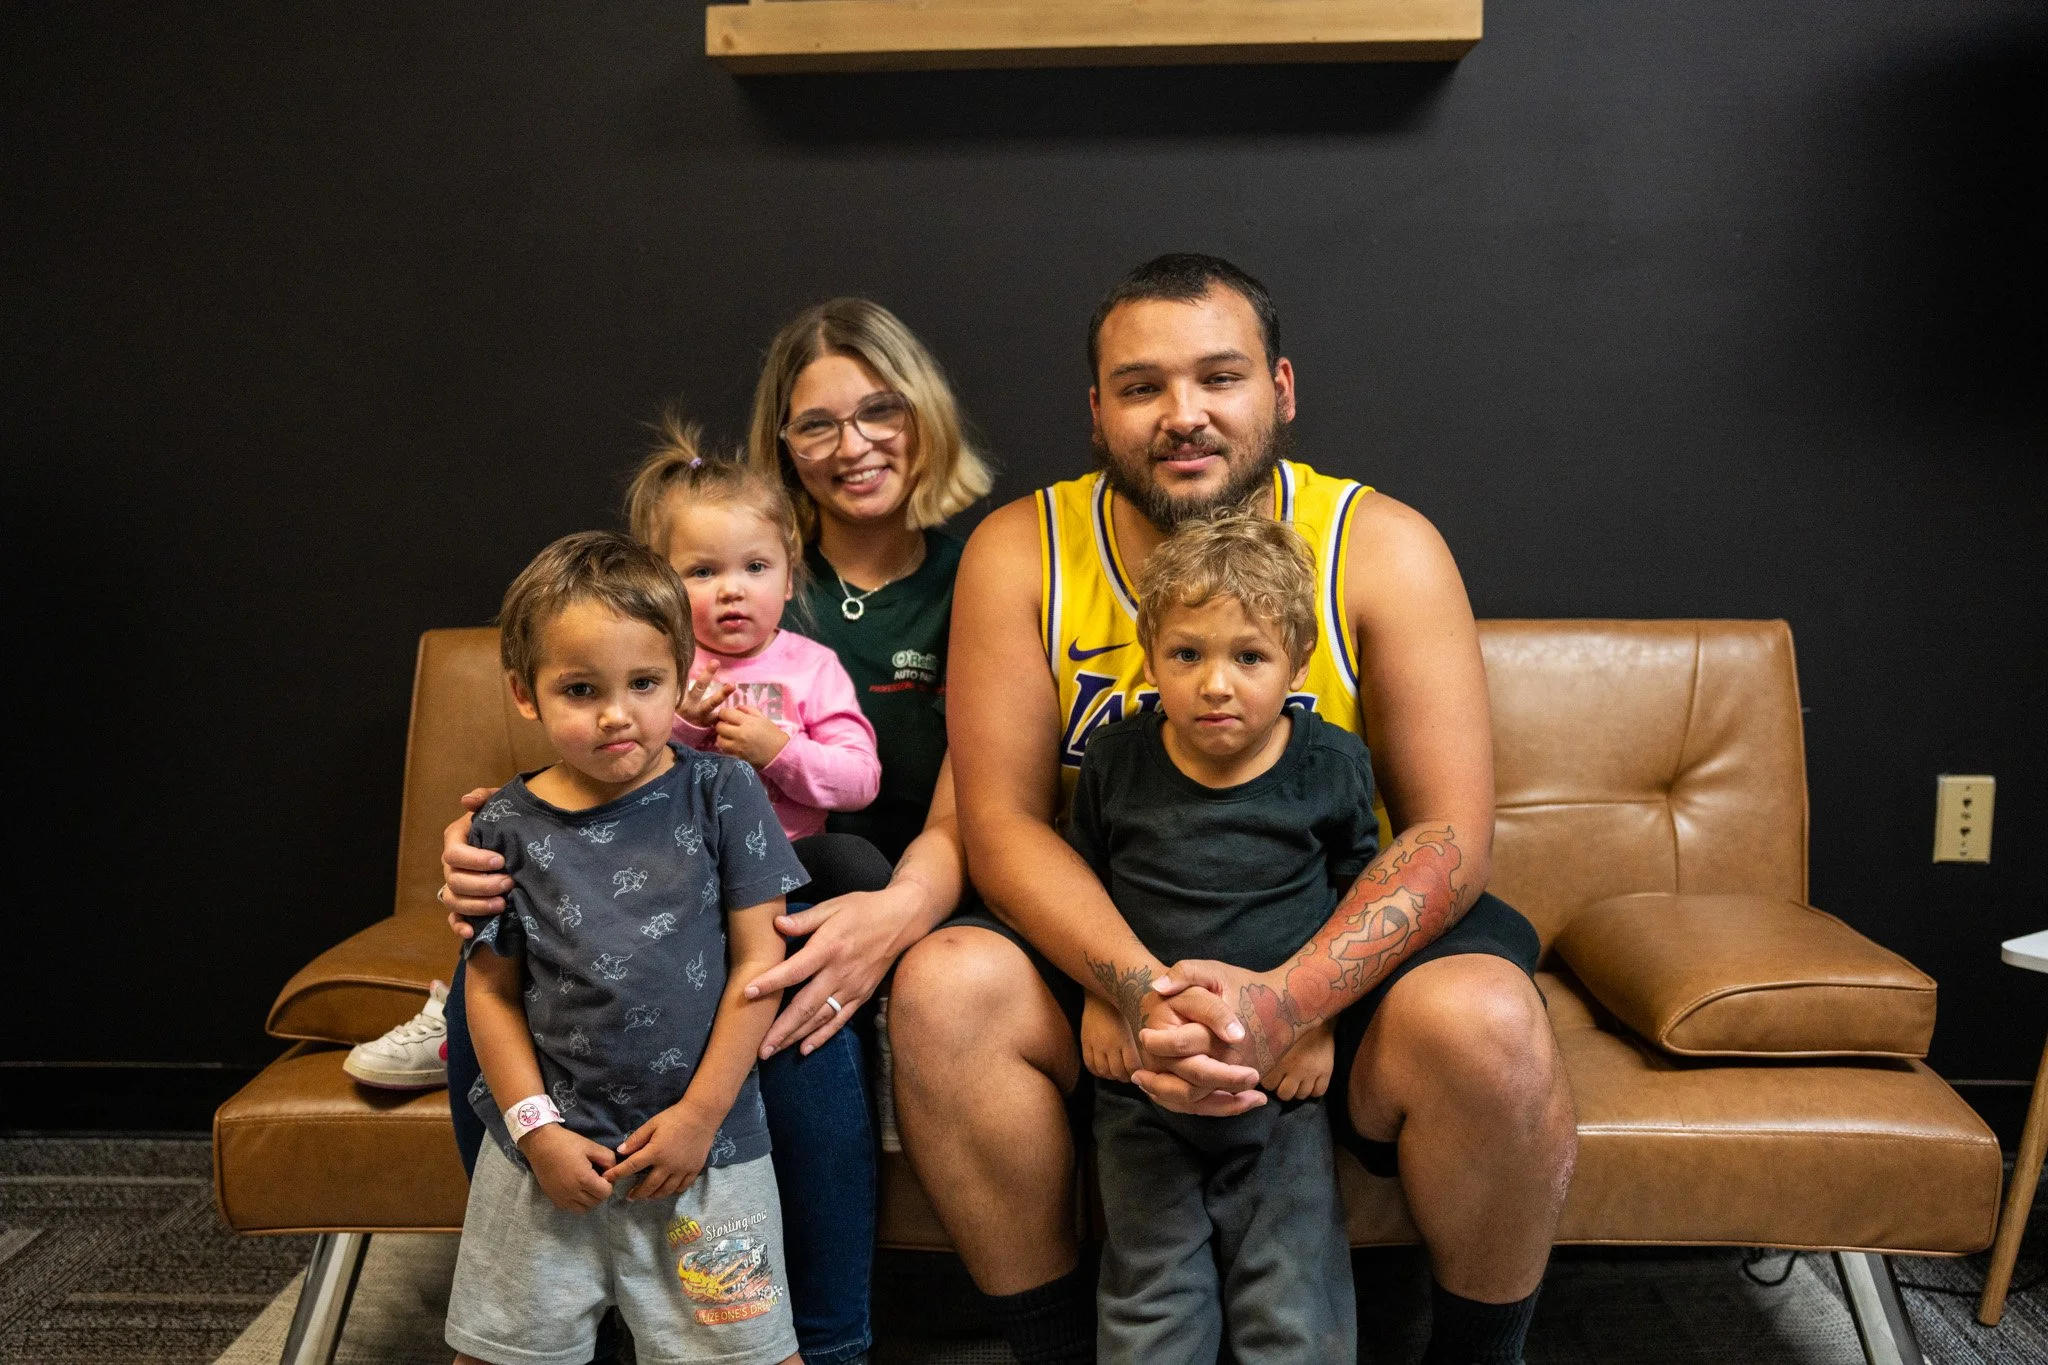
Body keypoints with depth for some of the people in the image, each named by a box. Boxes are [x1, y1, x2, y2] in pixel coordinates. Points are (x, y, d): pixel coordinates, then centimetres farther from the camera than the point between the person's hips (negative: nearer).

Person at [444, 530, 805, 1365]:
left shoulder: (721, 794, -7)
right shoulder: (508, 828, -2)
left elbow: (758, 959, -6)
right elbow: (492, 989, 4)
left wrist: (700, 1115, -9)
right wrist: (536, 1128, -5)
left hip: (705, 1145, -2)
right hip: (548, 1151, 2)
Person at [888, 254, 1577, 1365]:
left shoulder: (1380, 547, -10)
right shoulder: (1020, 553, -7)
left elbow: (1449, 831, -14)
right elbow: (1004, 822, -11)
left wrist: (1283, 1000, -31)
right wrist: (1137, 987, -29)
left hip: (1334, 945, -1)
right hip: (1111, 949, 1)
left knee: (1484, 1023, -30)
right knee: (944, 986, -26)